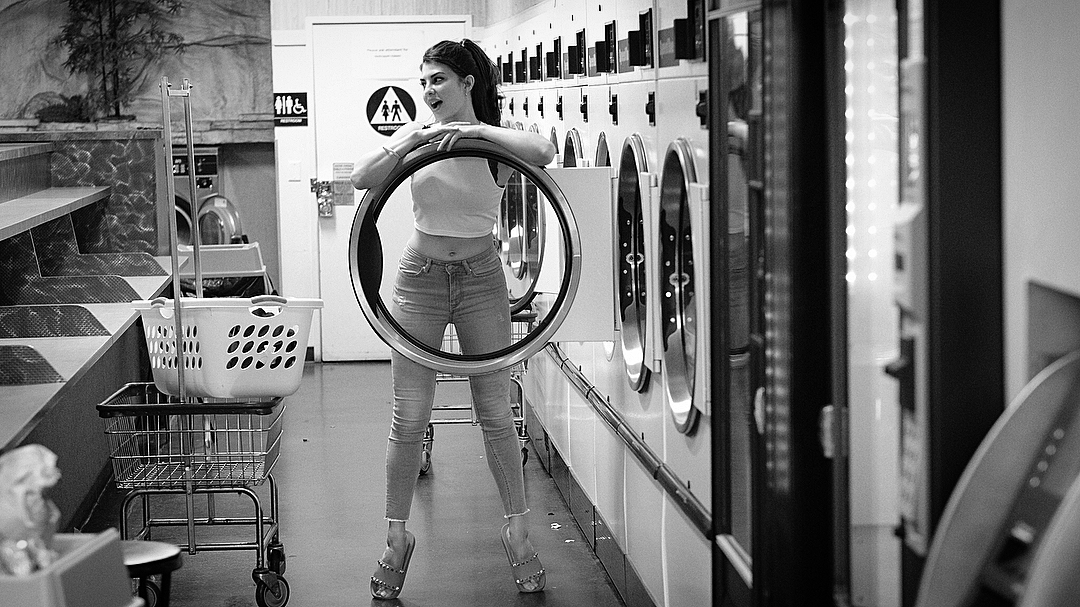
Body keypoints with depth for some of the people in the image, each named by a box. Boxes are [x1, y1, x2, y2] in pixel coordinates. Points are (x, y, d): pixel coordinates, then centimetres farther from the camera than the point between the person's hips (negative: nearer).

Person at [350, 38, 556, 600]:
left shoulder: (496, 139, -4)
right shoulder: (415, 134, 0)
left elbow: (543, 153, -26)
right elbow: (362, 179, -12)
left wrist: (477, 130, -31)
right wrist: (411, 141, -24)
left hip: (480, 279, -1)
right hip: (420, 277, 1)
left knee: (496, 414, 4)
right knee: (409, 418, 1)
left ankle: (517, 535, 16)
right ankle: (397, 538, 13)